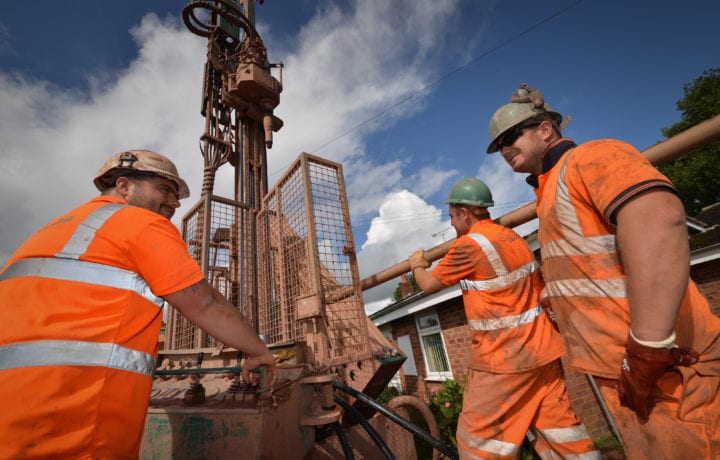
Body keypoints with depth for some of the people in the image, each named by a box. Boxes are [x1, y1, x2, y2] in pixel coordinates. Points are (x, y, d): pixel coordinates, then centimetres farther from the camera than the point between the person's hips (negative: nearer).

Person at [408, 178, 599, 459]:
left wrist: (417, 266, 15)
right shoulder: (514, 238, 10)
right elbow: (541, 291, 17)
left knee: (479, 435, 6)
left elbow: (429, 285, -4)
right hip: (542, 350, 8)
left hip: (503, 358, -8)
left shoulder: (468, 245, -16)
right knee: (559, 428, 17)